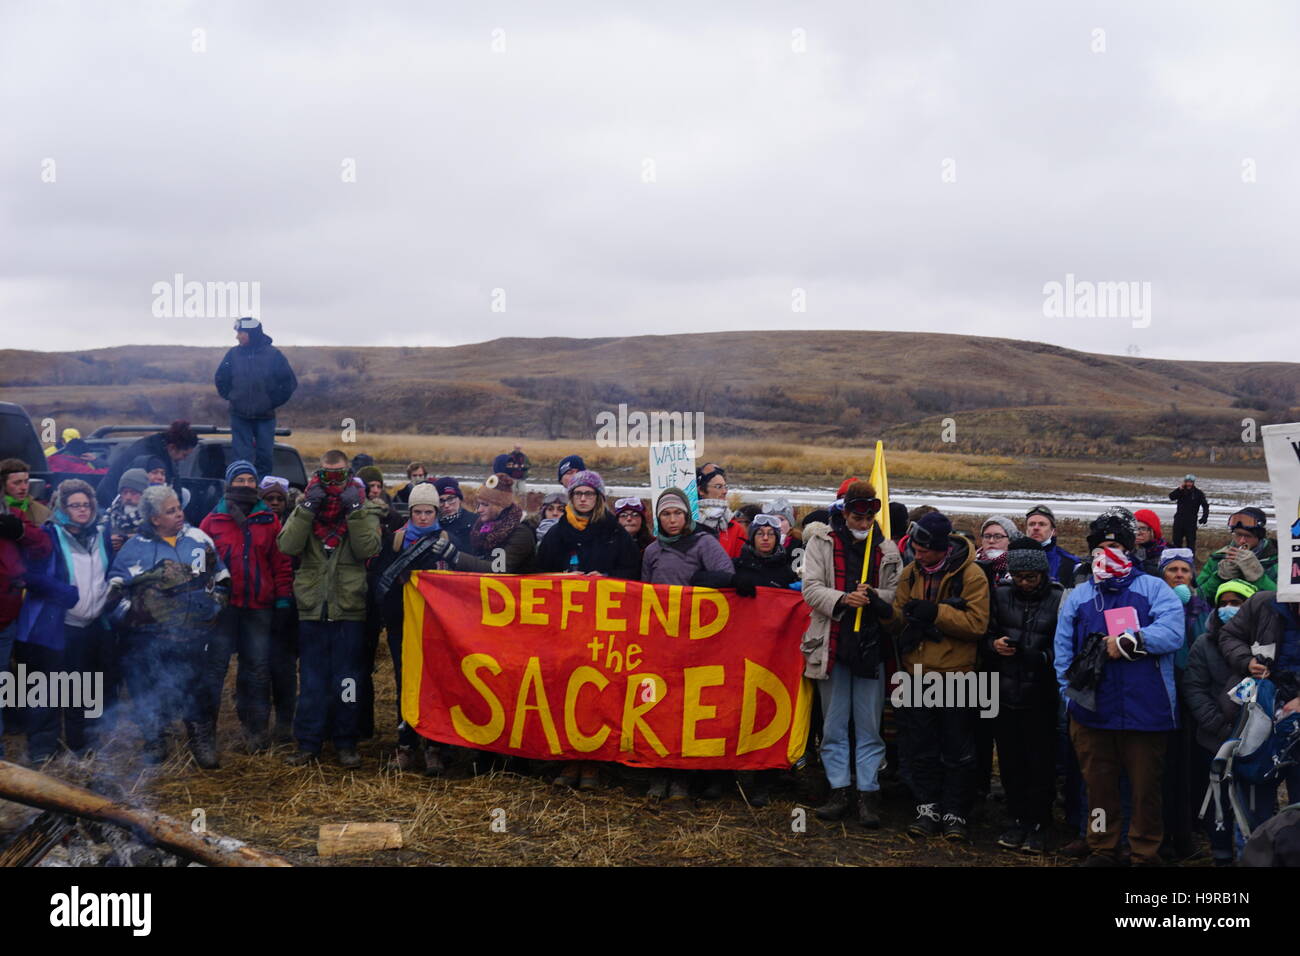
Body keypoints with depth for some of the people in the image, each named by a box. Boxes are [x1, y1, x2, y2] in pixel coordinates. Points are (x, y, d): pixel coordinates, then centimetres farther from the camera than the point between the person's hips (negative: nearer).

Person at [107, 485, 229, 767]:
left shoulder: (199, 539, 6)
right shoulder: (135, 547, 1)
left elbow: (222, 579, 16)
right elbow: (114, 588, 4)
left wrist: (214, 606, 9)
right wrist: (130, 614, -6)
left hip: (192, 638, 1)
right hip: (147, 641, 0)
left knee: (197, 691, 2)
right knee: (150, 696, 9)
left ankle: (204, 745, 16)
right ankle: (154, 742, 26)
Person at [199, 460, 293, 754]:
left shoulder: (269, 521, 7)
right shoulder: (213, 521, 6)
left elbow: (282, 563, 6)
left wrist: (283, 601, 1)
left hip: (259, 607, 1)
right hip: (222, 606, -1)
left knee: (258, 669, 6)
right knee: (214, 667, 1)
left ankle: (256, 730, 15)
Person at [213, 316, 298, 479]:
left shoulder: (273, 354, -5)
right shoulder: (233, 354, 0)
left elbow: (289, 382, 1)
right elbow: (220, 379, 15)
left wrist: (274, 401, -1)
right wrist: (230, 397, 8)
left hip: (265, 417, -1)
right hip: (239, 416, 1)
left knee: (265, 456, 3)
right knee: (242, 458, 0)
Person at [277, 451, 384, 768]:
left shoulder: (364, 509, 4)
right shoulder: (305, 506, 7)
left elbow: (368, 549, -13)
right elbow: (288, 546, -9)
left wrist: (355, 510, -17)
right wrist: (307, 508, -15)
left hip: (349, 608, -1)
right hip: (312, 607, 1)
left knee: (347, 679, 4)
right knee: (311, 679, 7)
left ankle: (346, 743, 15)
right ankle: (308, 742, 15)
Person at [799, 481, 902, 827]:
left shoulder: (887, 550, 7)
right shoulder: (822, 542, 3)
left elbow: (897, 596, 8)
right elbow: (811, 588, -4)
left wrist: (874, 597, -13)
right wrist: (842, 599, -21)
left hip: (871, 645, 0)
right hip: (832, 644, 0)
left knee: (869, 726, 3)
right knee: (834, 725, 7)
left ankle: (868, 793, 8)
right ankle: (839, 791, 15)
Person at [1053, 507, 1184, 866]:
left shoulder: (1153, 588, 3)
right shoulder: (1078, 596, 13)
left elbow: (1173, 631, -13)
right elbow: (1063, 649, 8)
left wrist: (1128, 641, -17)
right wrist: (1072, 688, -4)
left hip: (1145, 711, -2)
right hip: (1092, 711, 3)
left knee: (1146, 786, 7)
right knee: (1099, 785, 12)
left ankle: (1146, 854, 21)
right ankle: (1102, 850, 27)